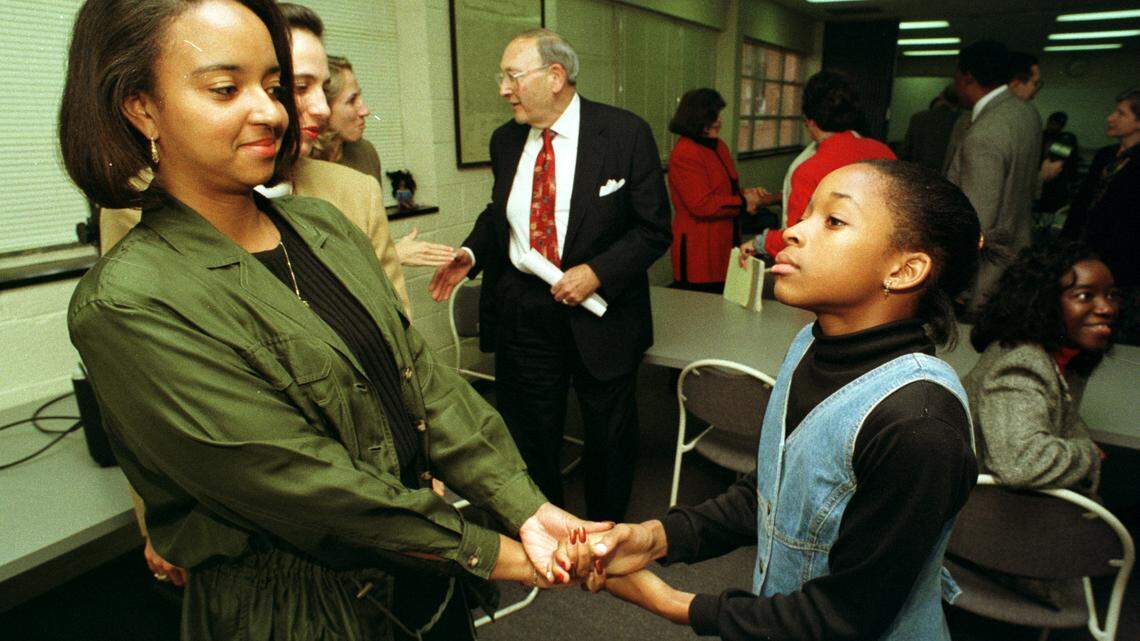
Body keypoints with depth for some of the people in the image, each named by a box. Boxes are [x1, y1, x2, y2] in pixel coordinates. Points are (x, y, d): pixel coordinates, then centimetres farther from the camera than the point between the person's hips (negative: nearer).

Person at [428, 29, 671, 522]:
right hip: (520, 310, 4)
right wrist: (471, 253, -2)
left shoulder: (626, 134, -11)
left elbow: (654, 228, -9)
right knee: (529, 435, 14)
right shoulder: (506, 140, 4)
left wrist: (597, 272, -21)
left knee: (609, 435, 15)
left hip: (599, 309, -3)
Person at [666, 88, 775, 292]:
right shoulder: (684, 154, -16)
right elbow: (701, 205, -21)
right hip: (699, 253, -9)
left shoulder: (719, 147, 15)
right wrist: (743, 203, -11)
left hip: (723, 248, 9)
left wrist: (746, 193, 5)